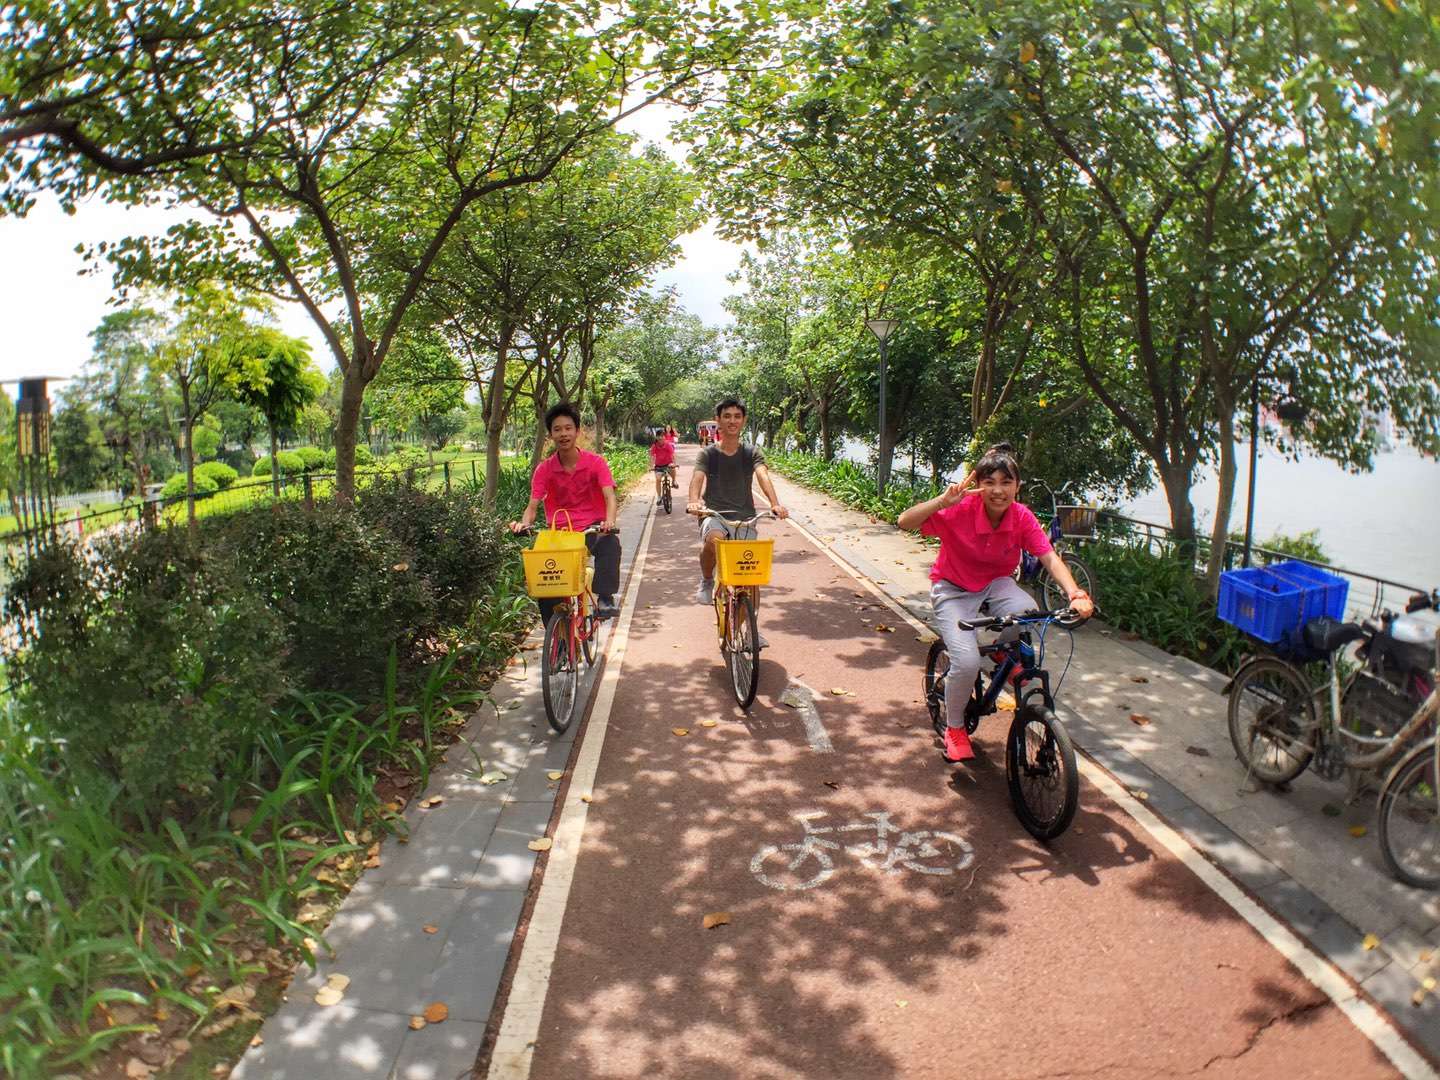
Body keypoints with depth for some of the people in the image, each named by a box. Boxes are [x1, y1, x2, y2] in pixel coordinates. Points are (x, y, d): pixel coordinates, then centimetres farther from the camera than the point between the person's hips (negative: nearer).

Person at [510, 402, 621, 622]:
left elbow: (609, 496, -17)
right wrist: (523, 523, -28)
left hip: (591, 529, -2)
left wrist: (609, 522, -38)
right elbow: (533, 505, -5)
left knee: (610, 543, -36)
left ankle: (604, 598, -29)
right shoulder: (544, 469, 1)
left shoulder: (595, 462, -5)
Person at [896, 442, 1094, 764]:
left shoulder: (1022, 517, -14)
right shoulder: (960, 510, -25)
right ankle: (954, 728, 6)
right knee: (967, 661, -24)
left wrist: (1075, 594, -37)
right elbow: (904, 522, -31)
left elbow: (1050, 558, -21)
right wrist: (944, 500, -43)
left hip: (996, 583, 3)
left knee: (1029, 614, -31)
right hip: (953, 589, -3)